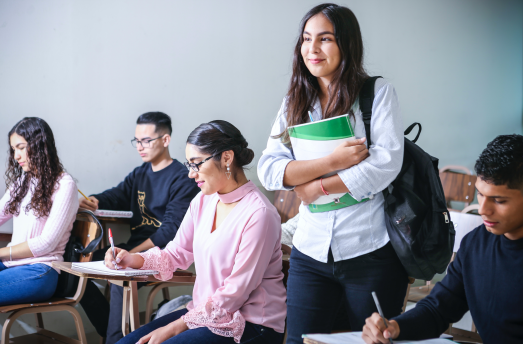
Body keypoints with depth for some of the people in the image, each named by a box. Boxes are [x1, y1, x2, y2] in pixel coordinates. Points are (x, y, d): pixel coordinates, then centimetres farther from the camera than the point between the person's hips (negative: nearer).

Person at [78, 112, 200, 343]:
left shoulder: (181, 179, -9)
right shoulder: (140, 174, 17)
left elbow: (172, 228, -17)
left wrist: (134, 254, -23)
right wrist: (93, 202, -17)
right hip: (134, 247, 9)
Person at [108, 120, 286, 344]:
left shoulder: (258, 214, -20)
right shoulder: (203, 201, 6)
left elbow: (235, 293, -19)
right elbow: (177, 254, 14)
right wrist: (134, 260, -6)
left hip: (250, 325, -7)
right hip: (205, 310, 7)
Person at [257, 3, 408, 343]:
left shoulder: (378, 92, -2)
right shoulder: (295, 103, 9)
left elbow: (387, 162, -14)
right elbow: (268, 170, -2)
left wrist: (318, 187, -10)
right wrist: (331, 162, -15)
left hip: (371, 251, -3)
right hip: (311, 252, 4)